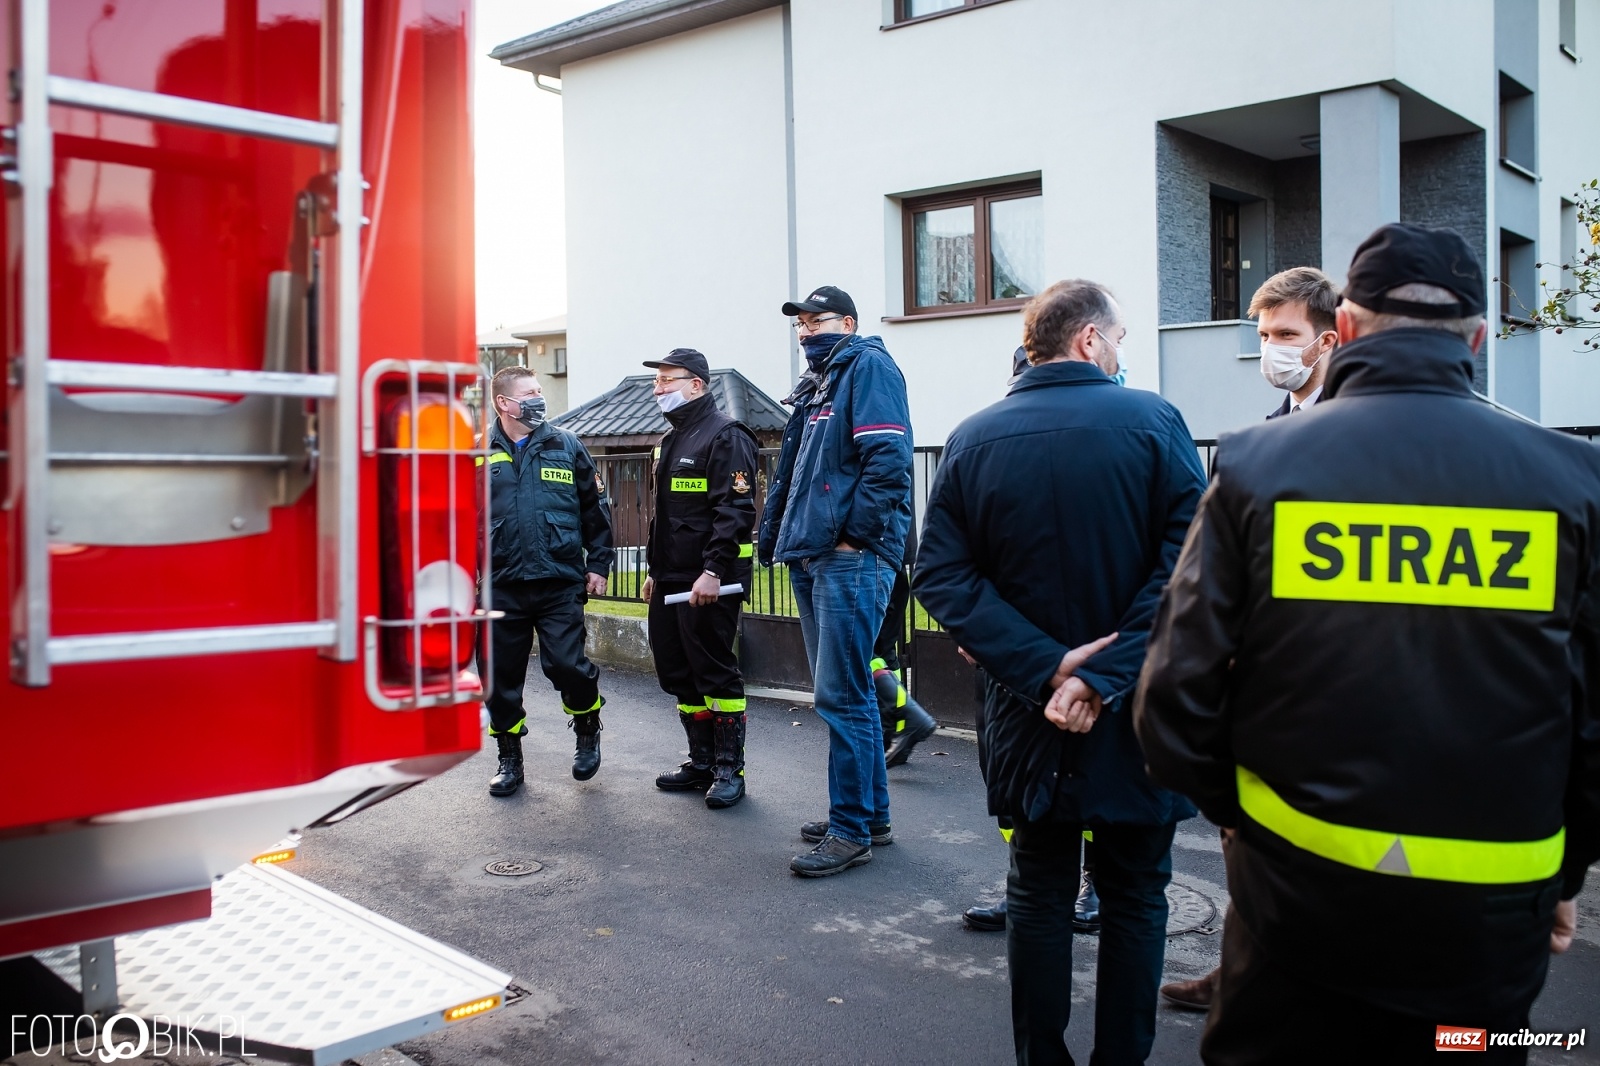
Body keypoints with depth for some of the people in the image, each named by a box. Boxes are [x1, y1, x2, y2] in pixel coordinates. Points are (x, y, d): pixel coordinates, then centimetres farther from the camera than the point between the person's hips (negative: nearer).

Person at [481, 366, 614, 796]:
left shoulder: (566, 446, 5)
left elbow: (595, 509, 9)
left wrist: (598, 564, 4)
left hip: (561, 585, -1)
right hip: (501, 587, 1)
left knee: (567, 665, -9)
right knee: (502, 676, 7)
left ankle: (587, 728, 21)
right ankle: (509, 758, 26)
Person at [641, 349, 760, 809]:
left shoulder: (725, 435, -11)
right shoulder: (671, 440, 19)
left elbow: (734, 511, -19)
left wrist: (713, 571, -25)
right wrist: (654, 569, 23)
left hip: (707, 584, -10)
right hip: (670, 582, 10)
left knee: (715, 675, -3)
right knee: (678, 675, 13)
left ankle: (729, 771, 7)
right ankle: (701, 763, 24)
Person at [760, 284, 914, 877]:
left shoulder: (868, 367, -6)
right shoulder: (817, 386, 23)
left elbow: (888, 461, -19)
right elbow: (791, 474, 27)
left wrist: (855, 536, -20)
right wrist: (778, 536, 17)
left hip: (851, 560, -10)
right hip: (811, 561, 10)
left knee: (841, 695, -8)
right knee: (845, 692, 14)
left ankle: (851, 831, 1)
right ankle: (871, 814, 24)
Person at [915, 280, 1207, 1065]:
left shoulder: (973, 439, -1)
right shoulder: (1153, 422, -9)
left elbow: (940, 574, -9)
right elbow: (1189, 561, -19)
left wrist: (1045, 666, -14)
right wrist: (1108, 678, -19)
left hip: (1029, 710, 3)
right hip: (1137, 711, -2)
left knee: (1038, 893, 16)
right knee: (1134, 896, 14)